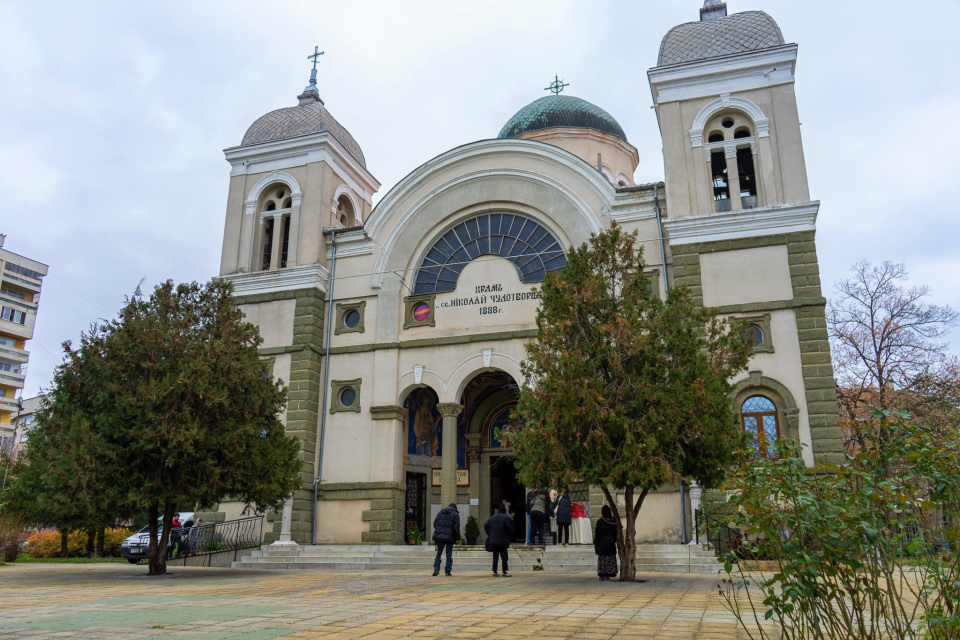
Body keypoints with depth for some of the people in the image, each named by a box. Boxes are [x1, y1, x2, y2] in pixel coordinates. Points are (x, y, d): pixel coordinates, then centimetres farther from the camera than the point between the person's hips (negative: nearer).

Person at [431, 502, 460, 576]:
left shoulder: (440, 512, 12)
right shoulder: (455, 514, 1)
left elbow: (435, 523, 9)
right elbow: (456, 527, -5)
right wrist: (457, 538, 0)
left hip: (439, 536, 3)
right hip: (449, 537, -3)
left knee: (439, 553, 11)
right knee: (449, 554, 6)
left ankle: (436, 569, -1)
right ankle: (447, 571, 4)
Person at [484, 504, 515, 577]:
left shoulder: (492, 517, 10)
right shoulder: (506, 517, -8)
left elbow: (486, 525, 8)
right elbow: (510, 528, -10)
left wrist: (490, 535, 13)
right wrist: (510, 537, 5)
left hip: (493, 540, 5)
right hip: (502, 541, -5)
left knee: (495, 556, 11)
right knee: (504, 556, 0)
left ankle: (494, 572, 10)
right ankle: (504, 572, -4)